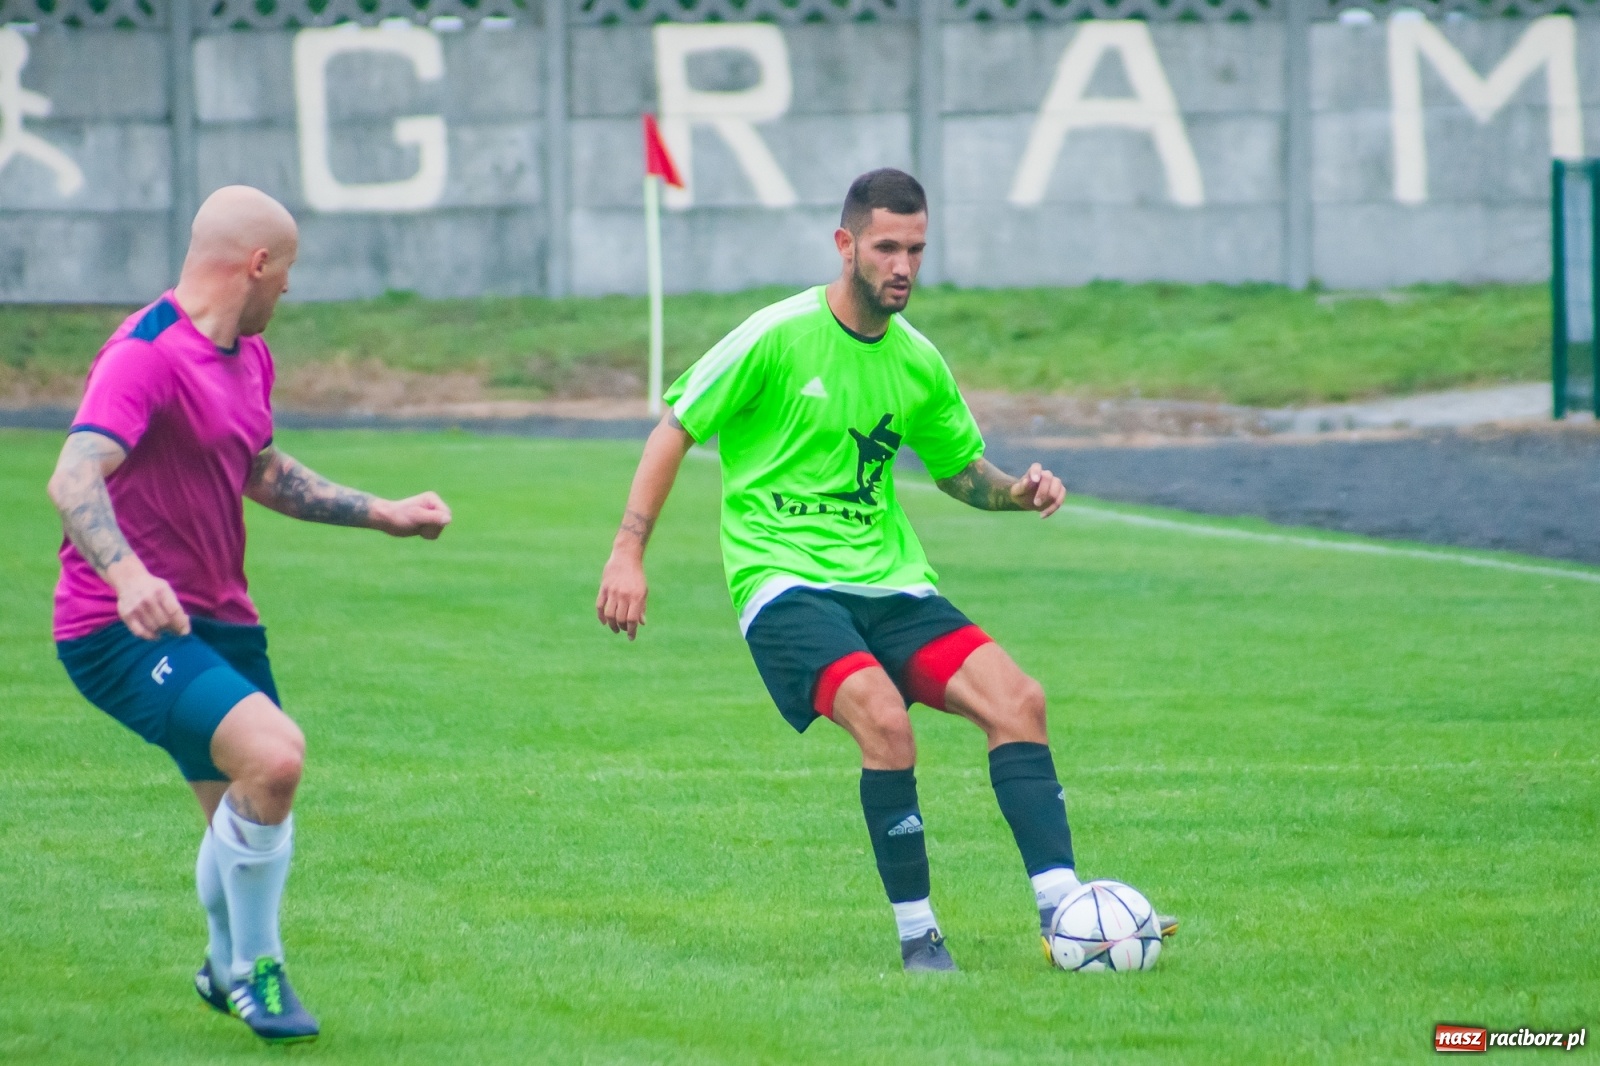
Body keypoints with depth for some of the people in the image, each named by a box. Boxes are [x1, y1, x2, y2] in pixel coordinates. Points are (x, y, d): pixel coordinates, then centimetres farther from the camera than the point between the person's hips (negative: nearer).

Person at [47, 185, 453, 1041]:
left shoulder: (248, 357, 12)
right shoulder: (148, 354, -20)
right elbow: (74, 479, -33)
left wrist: (382, 514, 31)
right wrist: (127, 575, -50)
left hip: (218, 618, 9)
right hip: (125, 631, -9)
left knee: (246, 817, 15)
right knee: (271, 753, -27)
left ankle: (226, 968, 45)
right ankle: (251, 967, -8)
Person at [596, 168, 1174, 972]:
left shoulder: (917, 363, 9)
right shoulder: (778, 337, -8)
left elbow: (958, 467, 24)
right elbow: (676, 430, -3)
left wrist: (1015, 492, 1)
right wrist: (628, 553, -10)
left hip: (888, 578, 6)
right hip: (784, 575, -6)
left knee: (1015, 698, -14)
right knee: (882, 717, -29)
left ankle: (1062, 911, -15)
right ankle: (917, 935, -17)